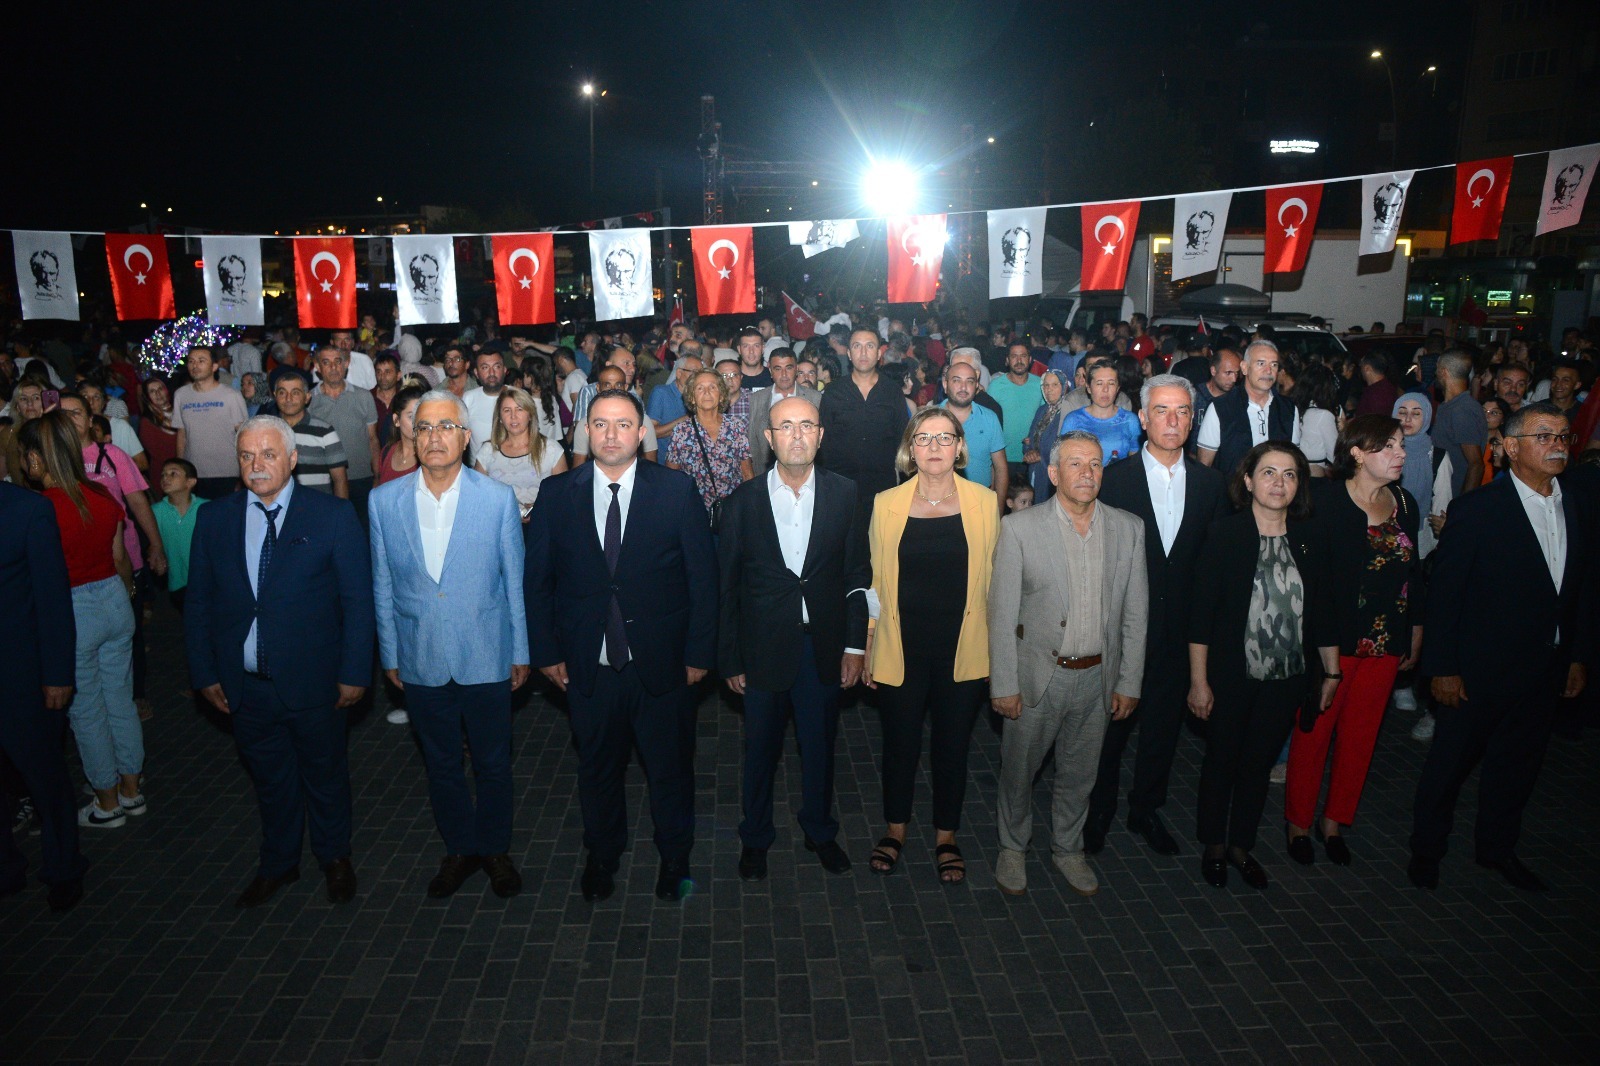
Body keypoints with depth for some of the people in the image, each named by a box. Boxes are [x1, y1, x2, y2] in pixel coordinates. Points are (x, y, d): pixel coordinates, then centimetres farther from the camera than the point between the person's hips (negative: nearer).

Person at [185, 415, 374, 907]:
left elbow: (358, 599, -9)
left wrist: (354, 672, -11)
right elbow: (198, 602, 6)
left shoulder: (332, 514, -9)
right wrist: (205, 673, 3)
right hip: (245, 685, 3)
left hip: (313, 682, -3)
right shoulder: (214, 517, 1)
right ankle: (277, 863, 42)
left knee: (324, 775, 16)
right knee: (269, 779, 20)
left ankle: (335, 858, 39)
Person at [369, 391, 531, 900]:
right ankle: (459, 849, 37)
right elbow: (383, 586, 5)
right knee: (441, 763, 17)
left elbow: (515, 581, -2)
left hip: (486, 658, -1)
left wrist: (521, 652, 2)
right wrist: (390, 655, 7)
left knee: (492, 763, 13)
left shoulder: (498, 498, -8)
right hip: (421, 661, 2)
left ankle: (495, 848, 35)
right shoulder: (385, 500, -3)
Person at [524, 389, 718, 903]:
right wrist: (546, 651, 0)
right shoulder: (556, 494, -2)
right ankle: (602, 855, 44)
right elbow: (537, 579, 3)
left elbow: (703, 576, -5)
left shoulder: (677, 490, -6)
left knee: (671, 765, 14)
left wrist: (699, 652, -7)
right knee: (597, 767, 19)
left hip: (662, 662, -1)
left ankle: (675, 858, 39)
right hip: (588, 664, 2)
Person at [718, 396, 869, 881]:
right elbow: (728, 586, -2)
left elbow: (857, 573, 1)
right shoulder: (743, 501, -5)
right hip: (763, 645, -1)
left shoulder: (844, 493, -2)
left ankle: (820, 830, 39)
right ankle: (755, 837, 36)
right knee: (761, 746, 13)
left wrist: (855, 643, -2)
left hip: (824, 642, 1)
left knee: (820, 744, 15)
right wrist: (729, 658, -1)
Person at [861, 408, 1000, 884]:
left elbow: (993, 577, 4)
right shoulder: (886, 505, -2)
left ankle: (946, 837, 34)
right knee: (900, 743, 13)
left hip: (964, 650, 0)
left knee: (953, 746, 13)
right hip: (901, 649, 0)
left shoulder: (984, 503, -2)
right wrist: (867, 648, 3)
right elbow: (875, 579, 3)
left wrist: (999, 648, 4)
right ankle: (896, 829, 37)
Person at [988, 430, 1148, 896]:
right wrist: (1003, 684, -10)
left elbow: (1135, 614, 3)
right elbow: (1002, 613, -9)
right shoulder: (1018, 528, -11)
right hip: (1037, 676, -2)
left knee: (1079, 774, 18)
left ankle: (1068, 848, 41)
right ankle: (1013, 847, 37)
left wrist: (1129, 682, 2)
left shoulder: (1128, 529, -1)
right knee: (1018, 770, 13)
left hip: (1097, 677, 3)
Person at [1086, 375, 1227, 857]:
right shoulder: (1115, 478, -6)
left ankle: (1146, 809, 37)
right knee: (1111, 724, 10)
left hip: (1180, 631, 3)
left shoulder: (1211, 483, 3)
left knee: (1165, 724, 16)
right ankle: (1098, 812, 30)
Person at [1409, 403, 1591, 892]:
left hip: (1544, 669, 6)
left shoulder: (1577, 512, 6)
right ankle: (1426, 851, 25)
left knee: (1520, 761, 18)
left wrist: (1579, 657, 10)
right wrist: (1442, 668, -15)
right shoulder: (1476, 509, -13)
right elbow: (1445, 592, -14)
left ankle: (1497, 847, 38)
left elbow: (1582, 591, 12)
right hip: (1479, 669, -6)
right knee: (1450, 762, 7)